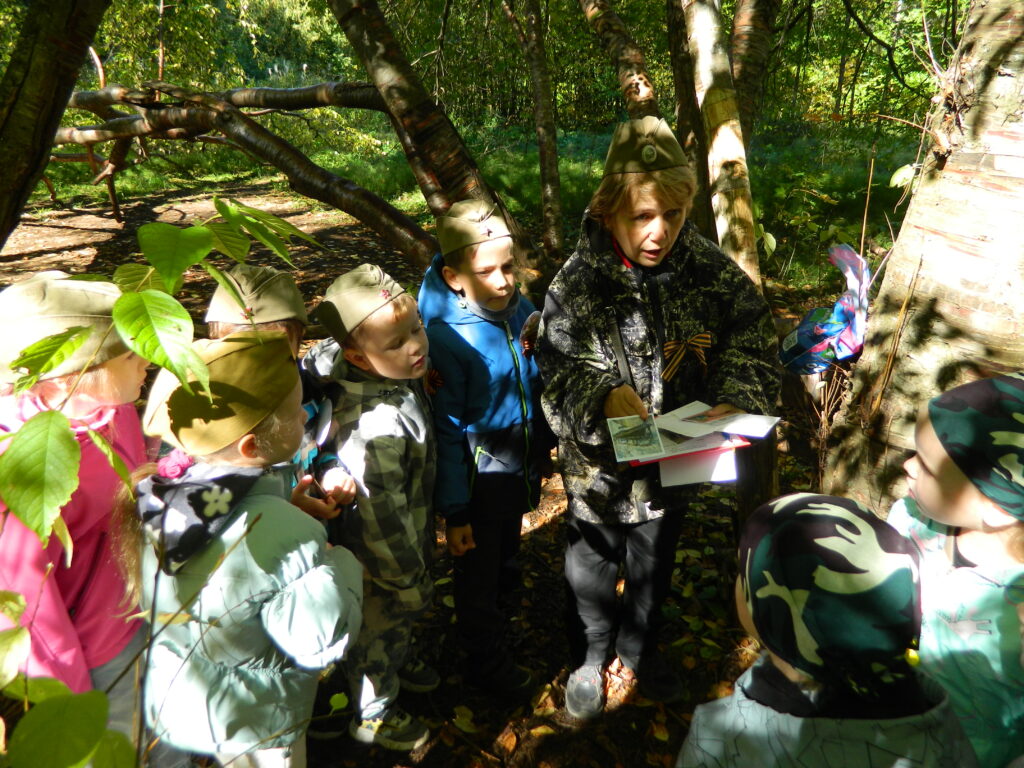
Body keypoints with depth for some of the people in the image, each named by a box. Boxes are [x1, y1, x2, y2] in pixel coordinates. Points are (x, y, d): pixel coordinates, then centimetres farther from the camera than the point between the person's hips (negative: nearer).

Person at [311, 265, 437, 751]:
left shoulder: (395, 375, -16)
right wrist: (408, 579, -16)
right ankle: (373, 716, 52)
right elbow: (381, 519, -33)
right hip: (381, 560, -8)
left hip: (410, 533, 8)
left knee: (403, 616, 35)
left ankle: (399, 663, 67)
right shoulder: (375, 429, -43)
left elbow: (319, 360, 6)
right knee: (381, 626, 21)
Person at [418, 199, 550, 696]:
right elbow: (445, 430, -20)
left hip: (522, 469, 6)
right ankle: (486, 663, 41)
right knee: (479, 574, 17)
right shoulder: (444, 337, -26)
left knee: (506, 556, 31)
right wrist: (453, 510, -14)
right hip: (480, 480, -6)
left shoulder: (522, 310, -9)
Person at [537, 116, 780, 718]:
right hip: (599, 461, -2)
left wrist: (735, 400, -25)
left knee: (655, 562, 26)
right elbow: (560, 369, -18)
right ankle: (591, 653, 49)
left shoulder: (710, 271, -13)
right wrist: (604, 393, -37)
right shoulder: (578, 282, -19)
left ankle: (640, 642, 55)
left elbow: (750, 340, -8)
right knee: (593, 563, 21)